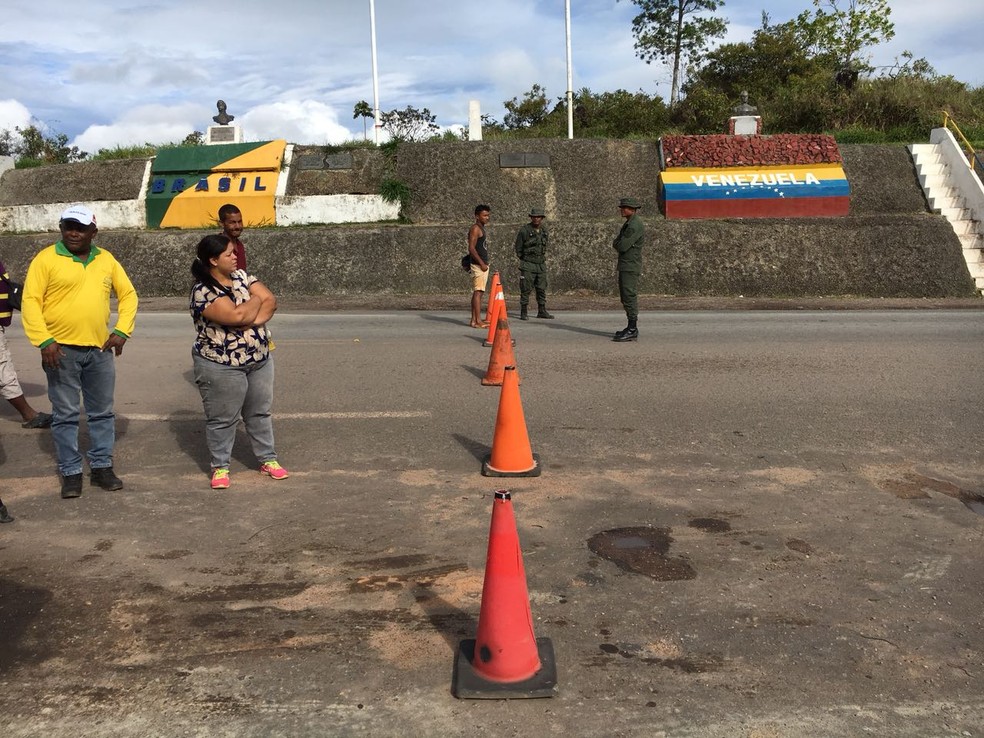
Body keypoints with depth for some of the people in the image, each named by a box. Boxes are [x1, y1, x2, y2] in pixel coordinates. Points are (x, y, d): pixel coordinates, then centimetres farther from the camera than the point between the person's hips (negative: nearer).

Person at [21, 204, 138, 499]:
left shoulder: (106, 260, 8)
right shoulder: (46, 259, -4)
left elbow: (128, 294, 13)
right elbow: (30, 302, -7)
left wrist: (122, 330, 0)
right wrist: (44, 341, -16)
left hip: (100, 350, 4)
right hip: (62, 349, -3)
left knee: (102, 412, 10)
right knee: (65, 415, 4)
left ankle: (102, 467, 22)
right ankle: (71, 473, 14)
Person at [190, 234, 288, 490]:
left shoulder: (241, 276, 4)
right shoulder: (203, 292, -18)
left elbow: (270, 301, -4)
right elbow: (236, 316, -29)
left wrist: (252, 320, -21)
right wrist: (256, 300, -10)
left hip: (259, 359, 7)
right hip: (221, 366, -6)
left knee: (260, 412, 16)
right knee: (222, 419, 6)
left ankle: (267, 459, 30)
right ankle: (220, 467, 22)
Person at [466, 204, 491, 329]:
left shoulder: (481, 228, 19)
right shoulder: (475, 228, -11)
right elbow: (471, 248, -18)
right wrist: (482, 264, -20)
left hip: (483, 264, 10)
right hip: (478, 264, -10)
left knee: (477, 293, 9)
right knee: (478, 292, -12)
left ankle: (474, 320, 12)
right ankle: (478, 321, -15)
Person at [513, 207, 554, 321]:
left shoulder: (544, 231, 8)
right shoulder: (524, 230, -9)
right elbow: (518, 248, 0)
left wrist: (542, 258, 15)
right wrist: (525, 261, 5)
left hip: (541, 264, 5)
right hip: (528, 265, -5)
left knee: (542, 289, 8)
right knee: (526, 289, -5)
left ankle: (542, 311, 17)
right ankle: (523, 313, 1)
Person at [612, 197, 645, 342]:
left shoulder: (635, 225, -15)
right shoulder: (628, 223, 18)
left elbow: (622, 246, -20)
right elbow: (618, 243, 21)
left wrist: (616, 244, -1)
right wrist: (618, 244, -1)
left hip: (631, 266, -10)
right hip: (625, 266, 10)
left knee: (630, 297, -10)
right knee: (625, 297, 13)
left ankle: (632, 331, -9)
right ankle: (631, 328, 20)